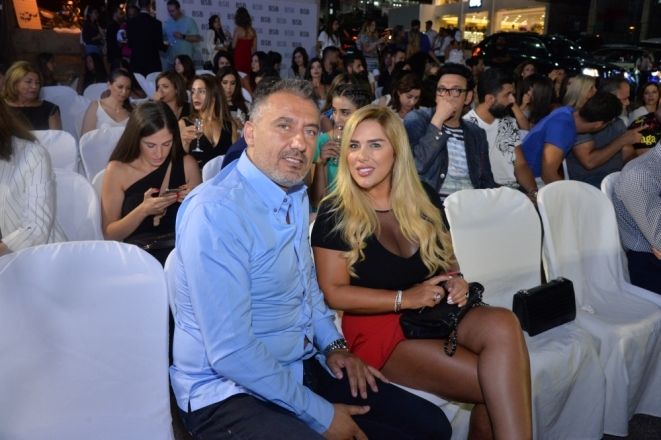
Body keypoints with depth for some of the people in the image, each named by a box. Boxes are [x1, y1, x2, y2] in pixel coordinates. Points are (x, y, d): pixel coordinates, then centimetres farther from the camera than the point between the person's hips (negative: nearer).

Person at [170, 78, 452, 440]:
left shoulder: (296, 195, 4)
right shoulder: (215, 210, -23)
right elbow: (231, 353, -25)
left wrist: (334, 344, 4)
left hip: (302, 366, 8)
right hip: (229, 392, -7)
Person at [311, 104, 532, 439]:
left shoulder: (424, 199, 7)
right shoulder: (335, 214, -7)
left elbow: (447, 258, 18)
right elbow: (334, 293, -10)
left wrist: (456, 281, -6)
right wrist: (405, 298, -17)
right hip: (378, 327, -5)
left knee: (502, 324, -27)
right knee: (499, 382, -23)